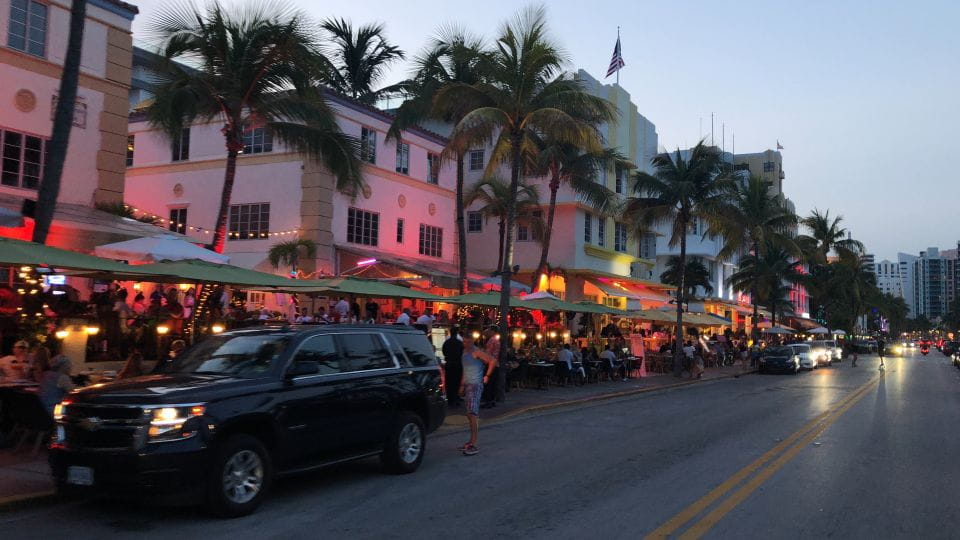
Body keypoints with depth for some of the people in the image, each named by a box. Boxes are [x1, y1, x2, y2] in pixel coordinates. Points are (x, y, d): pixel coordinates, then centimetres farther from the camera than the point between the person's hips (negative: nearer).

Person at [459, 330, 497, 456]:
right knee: (470, 414, 13)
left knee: (473, 414, -14)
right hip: (467, 385, 9)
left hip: (475, 385, -9)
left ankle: (473, 445, -16)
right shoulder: (464, 352, 17)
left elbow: (493, 361, -17)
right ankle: (472, 441, 21)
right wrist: (462, 385, 23)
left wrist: (487, 376, -12)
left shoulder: (476, 352, -11)